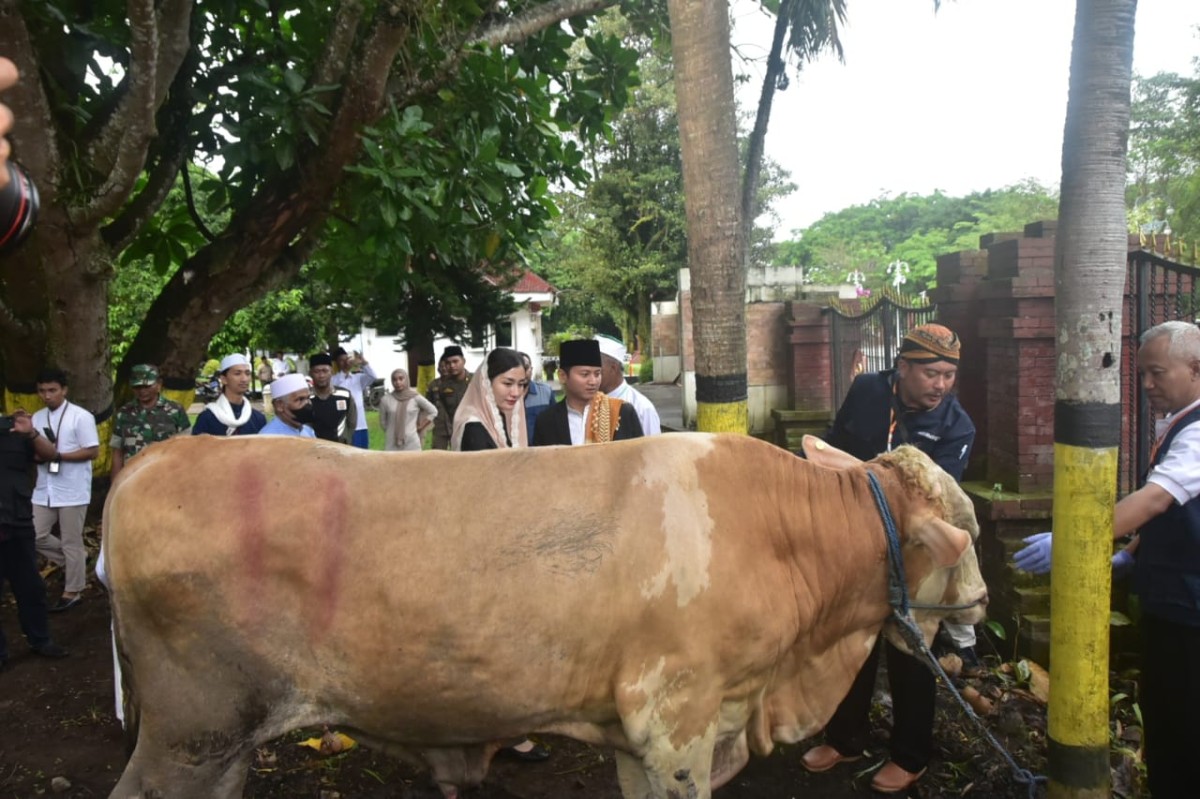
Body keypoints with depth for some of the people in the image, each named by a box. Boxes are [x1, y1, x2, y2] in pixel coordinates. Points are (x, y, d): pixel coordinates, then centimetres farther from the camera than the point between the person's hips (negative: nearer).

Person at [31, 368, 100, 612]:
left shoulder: (81, 417, -10)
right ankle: (75, 562, 28)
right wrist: (37, 456, -9)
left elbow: (93, 452, -13)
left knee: (71, 542, 2)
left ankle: (73, 592, 15)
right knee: (36, 536, 6)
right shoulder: (37, 418, 9)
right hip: (44, 490, 6)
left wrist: (58, 455, -19)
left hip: (72, 491, -6)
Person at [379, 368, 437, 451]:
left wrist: (420, 427, 6)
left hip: (411, 444, -1)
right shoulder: (386, 400, 0)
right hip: (392, 446, 1)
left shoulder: (415, 397, -1)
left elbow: (433, 411, 8)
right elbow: (383, 422, 12)